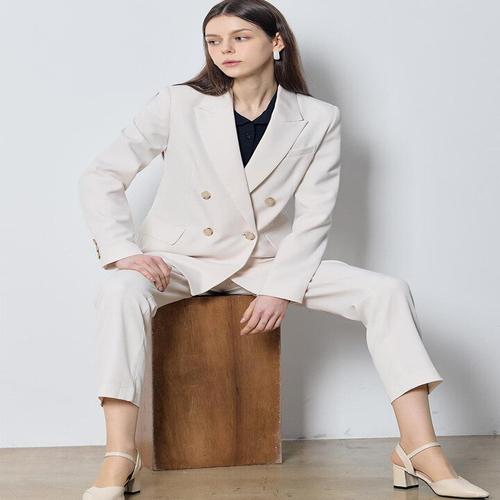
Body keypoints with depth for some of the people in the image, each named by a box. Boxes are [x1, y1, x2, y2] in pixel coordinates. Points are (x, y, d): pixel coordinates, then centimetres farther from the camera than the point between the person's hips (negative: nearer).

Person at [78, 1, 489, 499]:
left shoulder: (318, 120, -2)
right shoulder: (178, 105, -6)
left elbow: (313, 218, -3)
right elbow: (100, 176, -5)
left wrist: (281, 290, -14)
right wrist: (122, 250, -20)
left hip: (265, 261, 2)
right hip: (179, 257, -1)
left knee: (387, 291, -16)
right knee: (122, 290, -36)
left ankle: (420, 452, -15)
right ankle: (119, 457, -31)